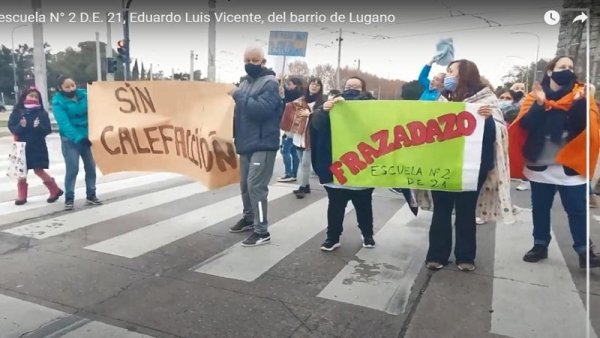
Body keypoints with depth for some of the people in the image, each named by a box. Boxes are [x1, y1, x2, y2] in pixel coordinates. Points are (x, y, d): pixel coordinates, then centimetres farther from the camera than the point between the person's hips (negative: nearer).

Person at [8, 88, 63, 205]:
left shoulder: (42, 113, 1)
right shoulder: (17, 111, 3)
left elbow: (48, 129, -4)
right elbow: (11, 126, -1)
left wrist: (39, 126, -23)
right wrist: (20, 126, -21)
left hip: (38, 147, -2)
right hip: (22, 146, 2)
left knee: (38, 170, -4)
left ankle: (55, 190, 13)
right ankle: (21, 196, 16)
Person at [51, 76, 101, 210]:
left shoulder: (84, 95, 1)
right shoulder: (58, 102, -11)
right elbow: (64, 124, -20)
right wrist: (78, 138, -32)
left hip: (87, 137, 4)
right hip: (70, 140, -4)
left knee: (91, 167, 9)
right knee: (72, 169, -5)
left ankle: (91, 196, 22)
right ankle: (69, 199, 7)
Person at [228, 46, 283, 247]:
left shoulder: (270, 83, -9)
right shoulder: (245, 83, 16)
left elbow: (261, 109, -23)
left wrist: (238, 96, -16)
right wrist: (235, 136, 10)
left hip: (263, 144, -8)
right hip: (246, 143, 8)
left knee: (256, 186, -12)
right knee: (245, 184, 16)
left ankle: (262, 231, -4)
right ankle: (249, 219, 34)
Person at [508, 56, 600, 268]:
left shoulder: (580, 94, 3)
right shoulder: (535, 96, 4)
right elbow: (525, 124, -10)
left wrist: (580, 103, -25)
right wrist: (539, 104, -22)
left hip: (570, 165, -1)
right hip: (540, 164, 1)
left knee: (577, 210, 0)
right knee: (540, 208, 11)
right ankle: (540, 245, 24)